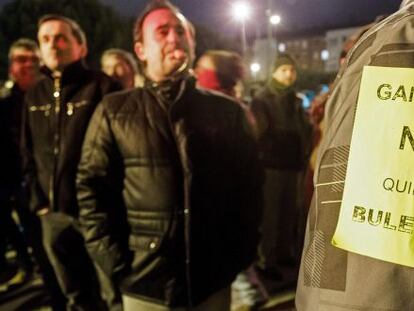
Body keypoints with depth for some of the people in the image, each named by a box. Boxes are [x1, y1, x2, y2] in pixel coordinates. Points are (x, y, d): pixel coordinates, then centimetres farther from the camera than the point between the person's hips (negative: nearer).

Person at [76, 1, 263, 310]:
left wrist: (241, 253, -1)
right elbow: (92, 189, -2)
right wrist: (116, 263, -7)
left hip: (214, 279, 1)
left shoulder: (227, 110, 4)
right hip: (144, 283, -1)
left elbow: (248, 185, 5)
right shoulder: (114, 111, 1)